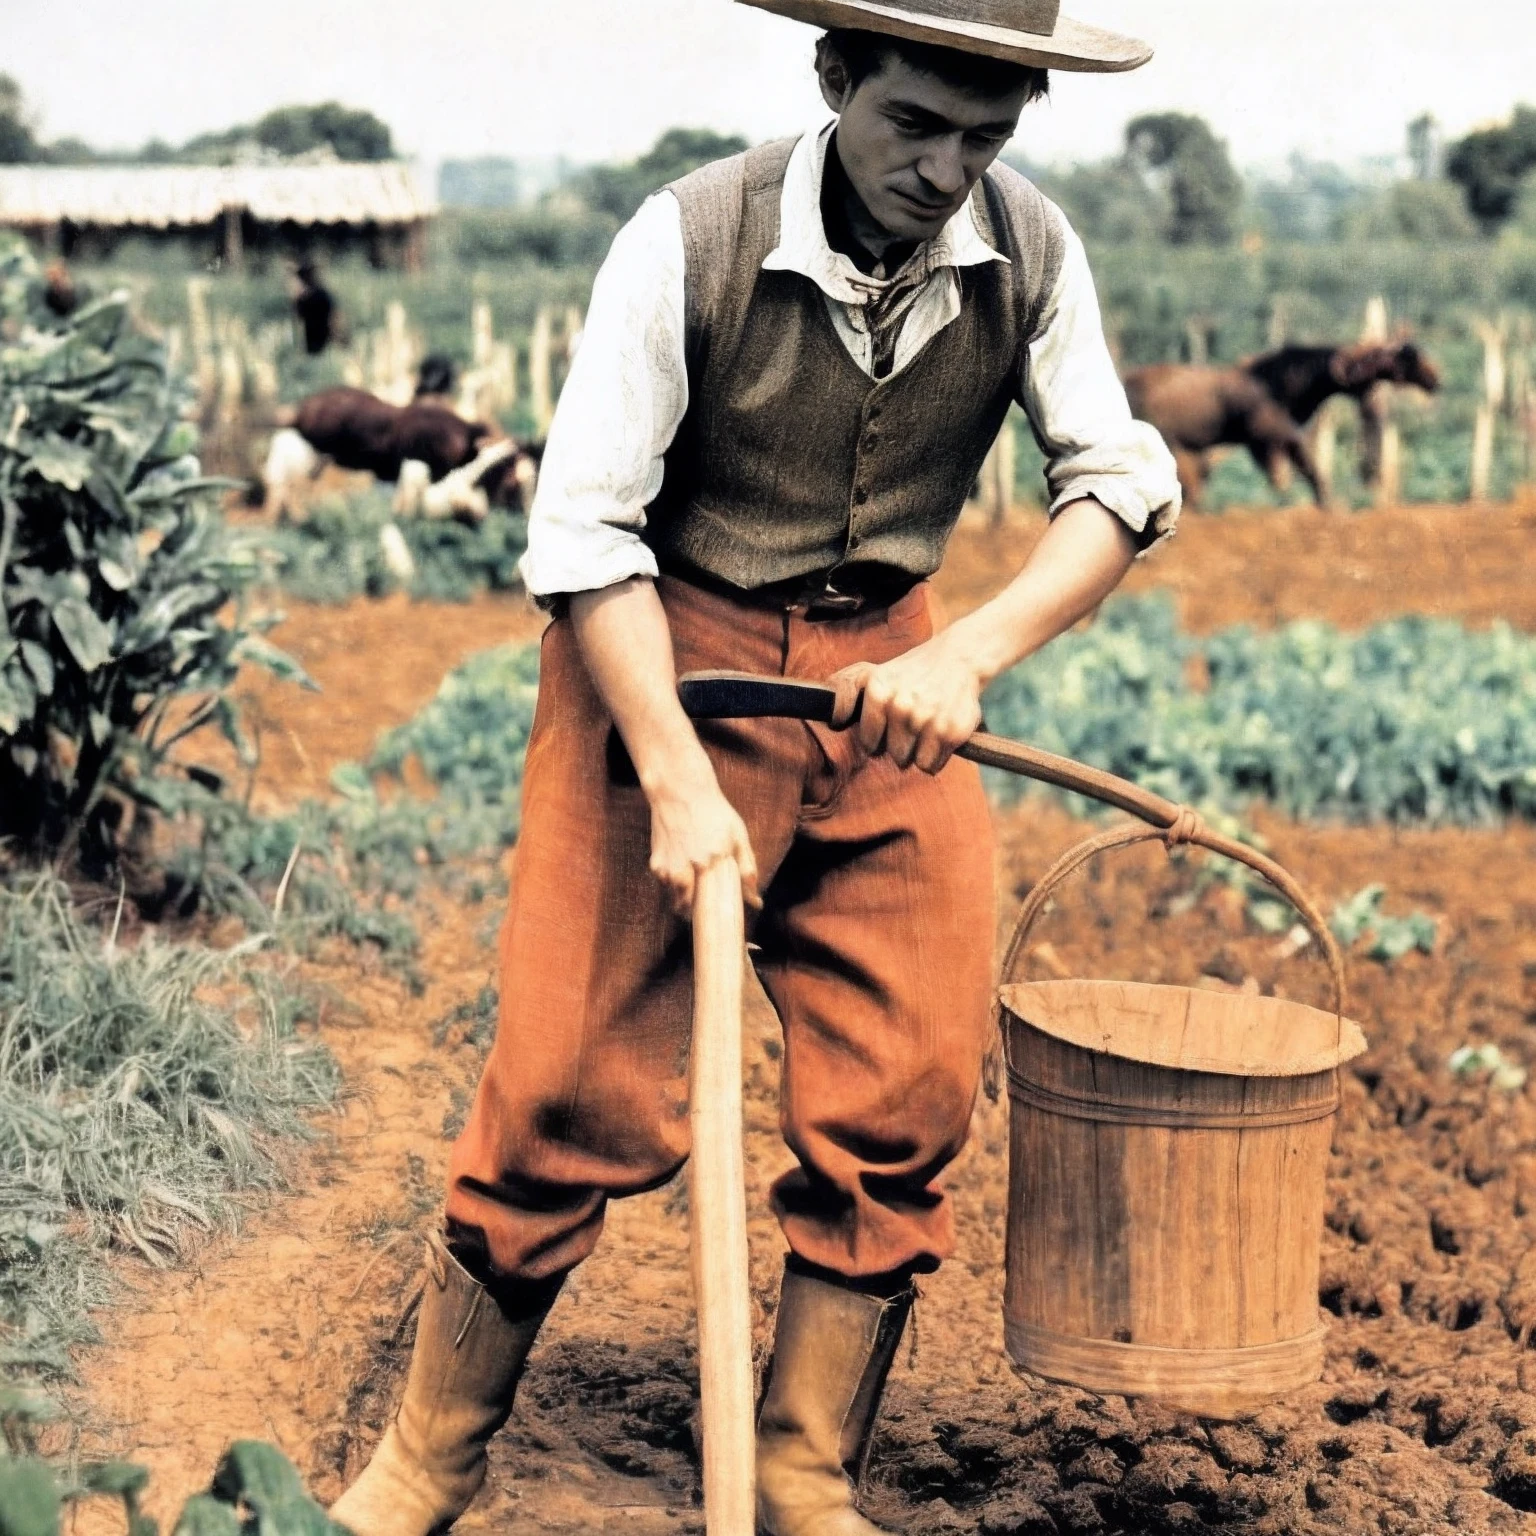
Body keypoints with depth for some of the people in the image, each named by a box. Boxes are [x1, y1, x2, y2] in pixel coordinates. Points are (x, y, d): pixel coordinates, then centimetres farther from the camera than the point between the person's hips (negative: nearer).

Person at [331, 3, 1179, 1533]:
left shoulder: (1030, 251, -8)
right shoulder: (692, 241, -19)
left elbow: (1122, 481, -6)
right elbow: (580, 531, -18)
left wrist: (972, 652, -24)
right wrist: (676, 778, -27)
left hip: (885, 676, 4)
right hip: (660, 657, -4)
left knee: (907, 1091, -1)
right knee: (573, 1083, -5)